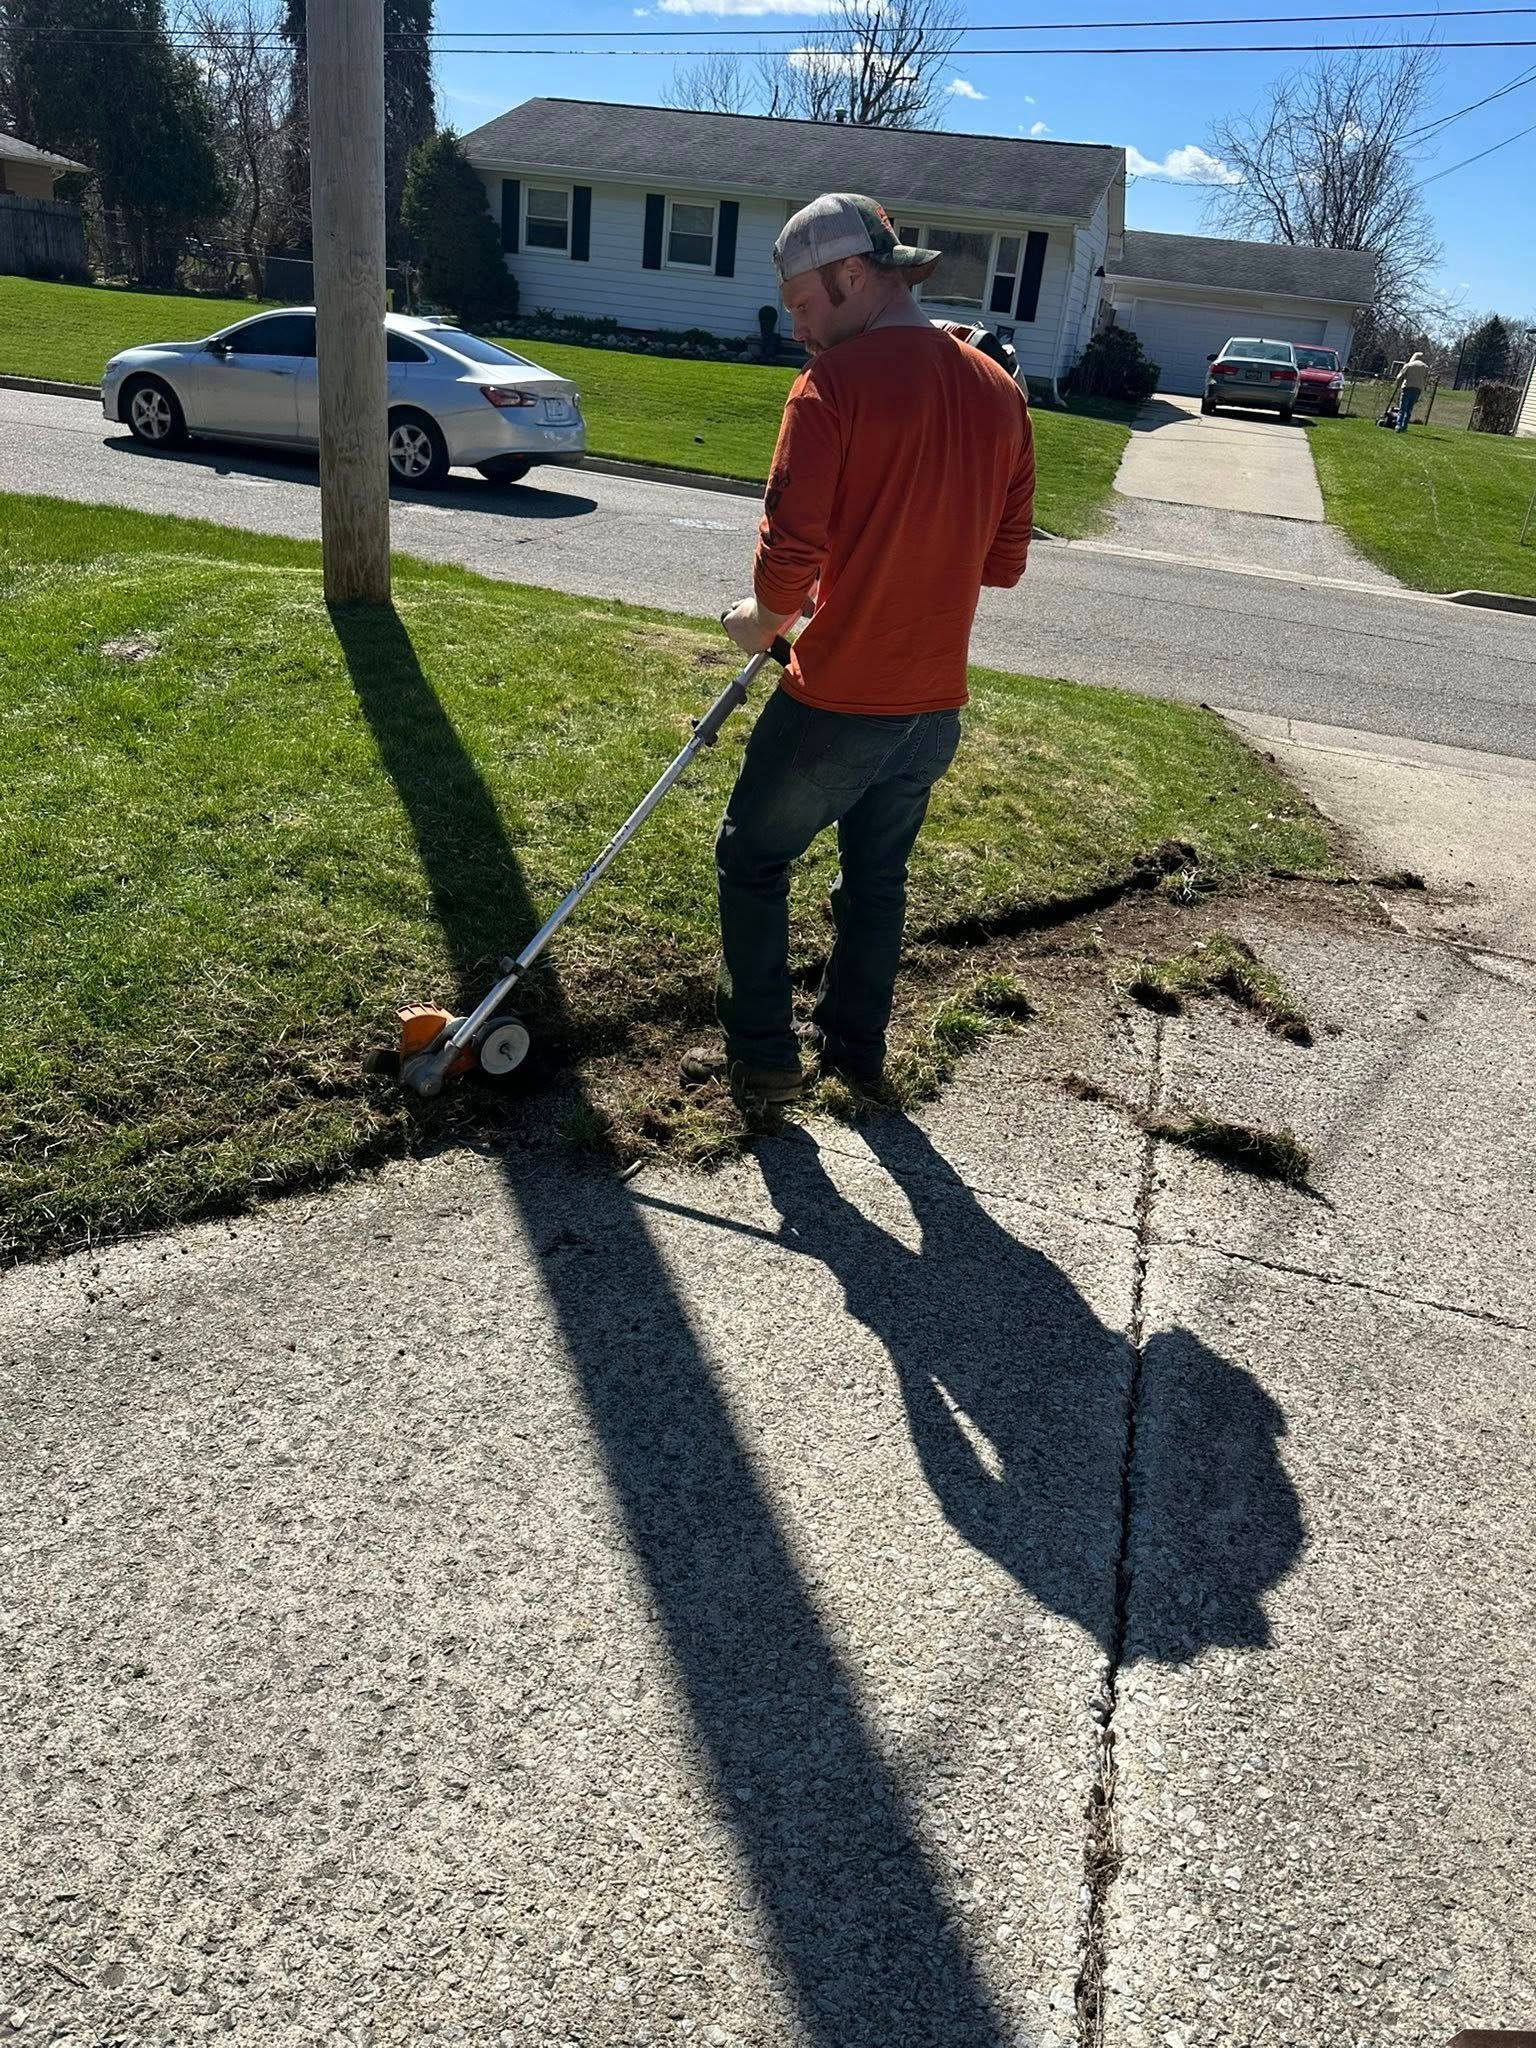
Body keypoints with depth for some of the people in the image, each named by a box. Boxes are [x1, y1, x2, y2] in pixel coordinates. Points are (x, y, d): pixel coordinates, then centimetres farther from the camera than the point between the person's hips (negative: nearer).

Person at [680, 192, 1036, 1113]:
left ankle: (763, 1058, 18)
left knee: (754, 861, 12)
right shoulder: (1000, 390, 6)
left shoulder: (836, 382, -14)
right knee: (879, 875, 21)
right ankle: (857, 1048, 33)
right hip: (937, 703, 7)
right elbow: (1004, 559, 11)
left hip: (838, 700, -6)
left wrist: (762, 620, 0)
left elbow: (790, 552, -19)